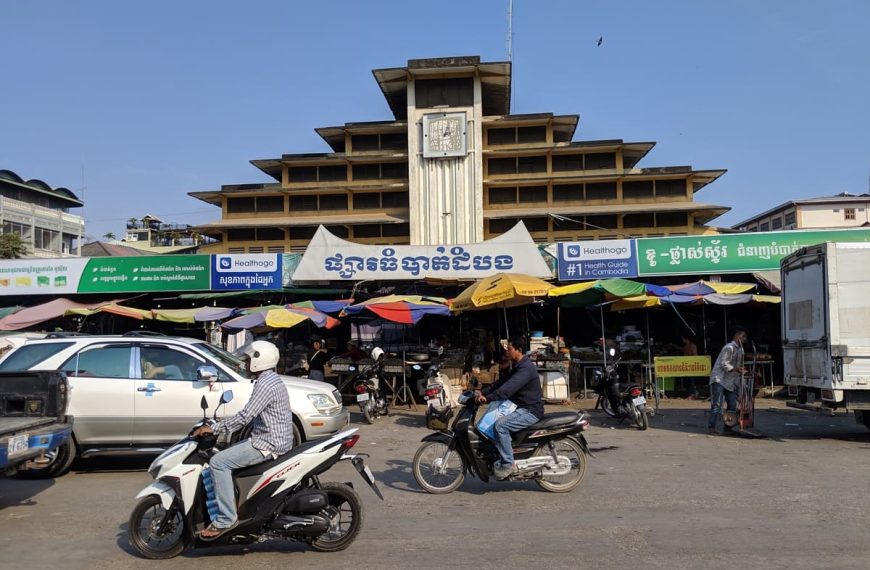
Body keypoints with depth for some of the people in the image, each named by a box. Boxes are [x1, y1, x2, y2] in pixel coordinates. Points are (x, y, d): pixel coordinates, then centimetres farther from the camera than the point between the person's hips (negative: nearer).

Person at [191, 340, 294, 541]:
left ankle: (226, 519, -14)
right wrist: (220, 426, 19)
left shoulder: (266, 384, -18)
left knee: (218, 463, -16)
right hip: (271, 439, 11)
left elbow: (245, 417, -23)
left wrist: (213, 428, -17)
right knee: (224, 456, 19)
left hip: (268, 444, -11)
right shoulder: (270, 379, 15)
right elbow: (251, 416, 22)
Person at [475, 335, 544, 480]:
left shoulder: (526, 368, -19)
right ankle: (503, 458, 17)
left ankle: (508, 464, -18)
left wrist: (488, 398, -30)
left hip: (531, 411, -11)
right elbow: (502, 382, 15)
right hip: (523, 408, 11)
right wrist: (483, 392, 5)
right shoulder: (518, 366, 16)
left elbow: (508, 388, -30)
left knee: (500, 425, -27)